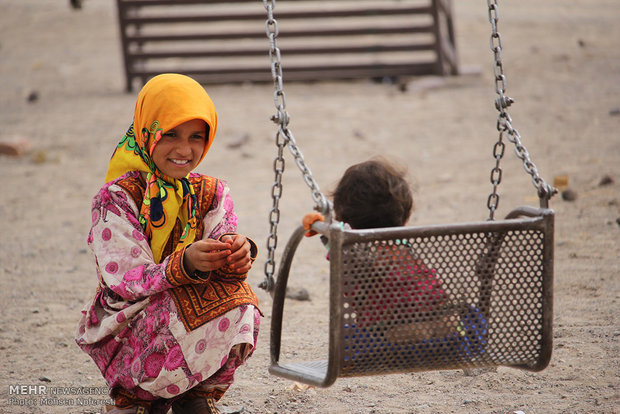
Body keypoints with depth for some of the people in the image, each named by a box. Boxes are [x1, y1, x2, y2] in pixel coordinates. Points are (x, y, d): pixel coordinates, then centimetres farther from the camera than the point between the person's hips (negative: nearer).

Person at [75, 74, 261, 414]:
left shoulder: (210, 194, 7)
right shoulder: (117, 198, -10)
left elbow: (220, 259, -7)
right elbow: (128, 284, -18)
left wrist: (238, 251, -32)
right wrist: (185, 264, -37)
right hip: (127, 327, -4)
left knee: (239, 303, -27)